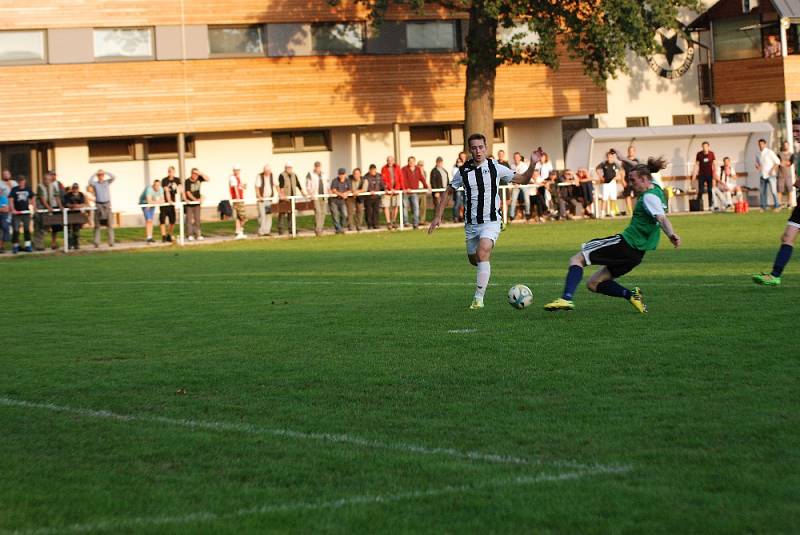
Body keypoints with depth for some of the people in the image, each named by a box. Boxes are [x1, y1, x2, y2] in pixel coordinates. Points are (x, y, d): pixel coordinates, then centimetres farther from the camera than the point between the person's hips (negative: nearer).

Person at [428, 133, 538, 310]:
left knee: (483, 252, -26)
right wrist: (438, 216, 7)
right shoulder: (463, 171, 0)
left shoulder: (495, 168, -4)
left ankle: (479, 298, -25)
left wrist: (532, 165, -13)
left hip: (491, 221, -3)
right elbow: (448, 192, 13)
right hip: (471, 223, 4)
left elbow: (522, 180, 4)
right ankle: (485, 267, 54)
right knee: (474, 260, 14)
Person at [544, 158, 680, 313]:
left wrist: (671, 234, -46)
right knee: (593, 284, 15)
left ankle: (566, 298, -27)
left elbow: (662, 218, -29)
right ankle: (631, 294, 1)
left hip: (625, 243, -9)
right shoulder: (656, 190, 16)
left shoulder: (649, 197, -12)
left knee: (577, 259, -8)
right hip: (637, 252, 9)